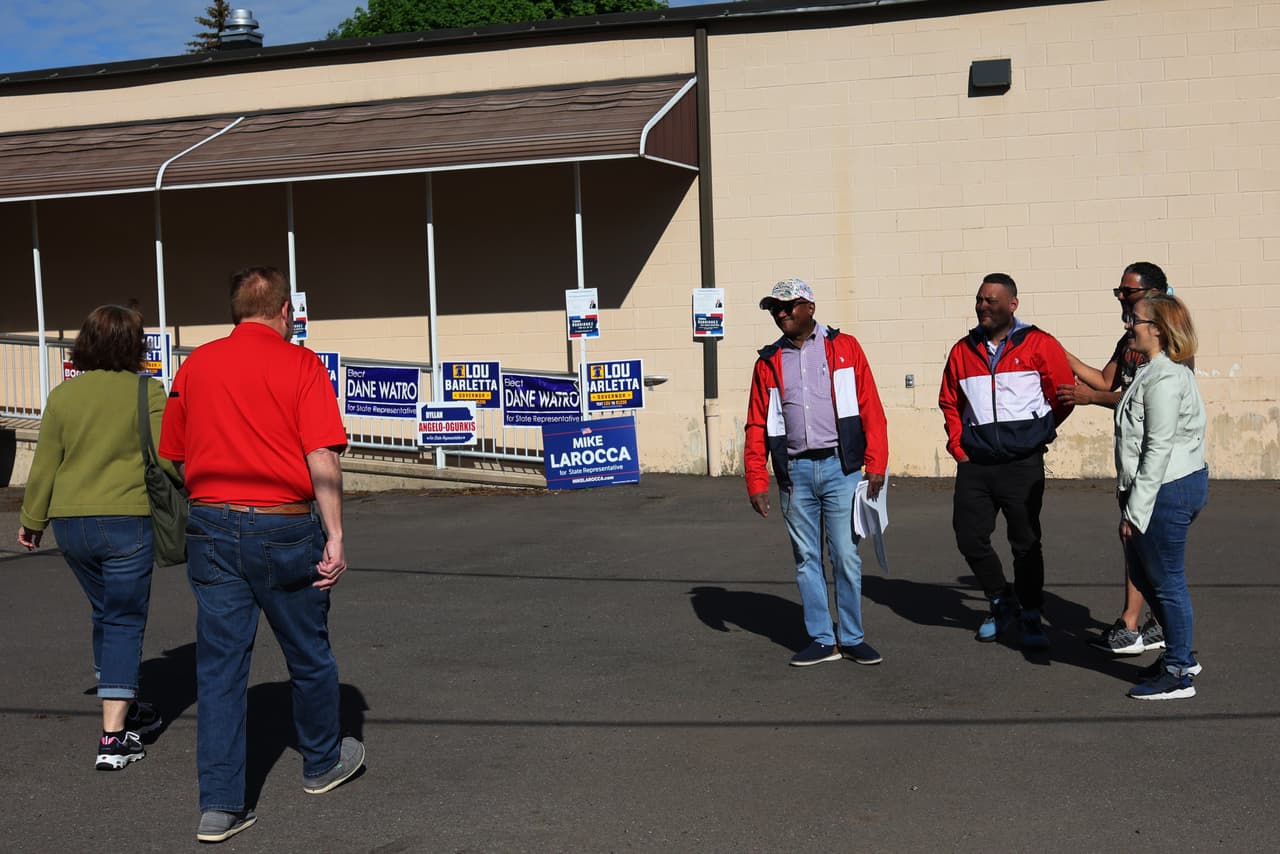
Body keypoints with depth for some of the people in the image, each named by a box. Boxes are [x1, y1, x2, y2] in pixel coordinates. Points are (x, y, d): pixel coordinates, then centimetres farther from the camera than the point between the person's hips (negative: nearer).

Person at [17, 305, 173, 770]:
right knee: (124, 622, 2)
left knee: (107, 614, 22)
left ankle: (124, 709, 34)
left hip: (71, 523, 5)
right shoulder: (146, 391, -8)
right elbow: (166, 455, -13)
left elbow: (44, 465, 9)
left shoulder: (63, 395, 5)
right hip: (126, 521, -5)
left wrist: (32, 521, 19)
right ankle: (113, 737, -4)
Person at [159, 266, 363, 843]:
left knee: (219, 666, 6)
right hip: (284, 526, -3)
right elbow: (322, 460, -14)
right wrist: (335, 537, -12)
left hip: (212, 527, 3)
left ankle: (219, 805, 4)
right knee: (308, 655, 16)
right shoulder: (300, 364, -6)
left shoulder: (196, 365, 6)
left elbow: (173, 457, 12)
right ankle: (323, 762, 35)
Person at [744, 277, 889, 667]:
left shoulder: (844, 347, 5)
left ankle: (852, 638, 12)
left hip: (840, 467, -3)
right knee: (806, 559, 6)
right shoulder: (769, 361, 12)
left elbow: (870, 408, 0)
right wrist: (756, 481, 4)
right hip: (795, 472, 3)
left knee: (846, 556, 0)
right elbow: (757, 426, 11)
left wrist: (876, 464, -7)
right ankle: (822, 640, 15)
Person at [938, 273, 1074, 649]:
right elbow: (949, 402, 19)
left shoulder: (1039, 345, -3)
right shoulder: (963, 350, 9)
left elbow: (1064, 395, 1)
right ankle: (1002, 603, 25)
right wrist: (958, 443, 9)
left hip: (1022, 463, -4)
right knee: (969, 537, 4)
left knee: (1025, 542, 2)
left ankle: (1031, 618, 16)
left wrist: (1035, 432, 6)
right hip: (974, 464, 4)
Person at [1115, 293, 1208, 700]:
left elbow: (1158, 450, -22)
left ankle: (1177, 674, 13)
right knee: (1143, 574, 20)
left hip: (1168, 489, -11)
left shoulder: (1164, 379, -19)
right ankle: (1181, 654, 32)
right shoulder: (1158, 372, 14)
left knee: (1166, 582, 1)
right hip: (1177, 486, 11)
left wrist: (1136, 510, -21)